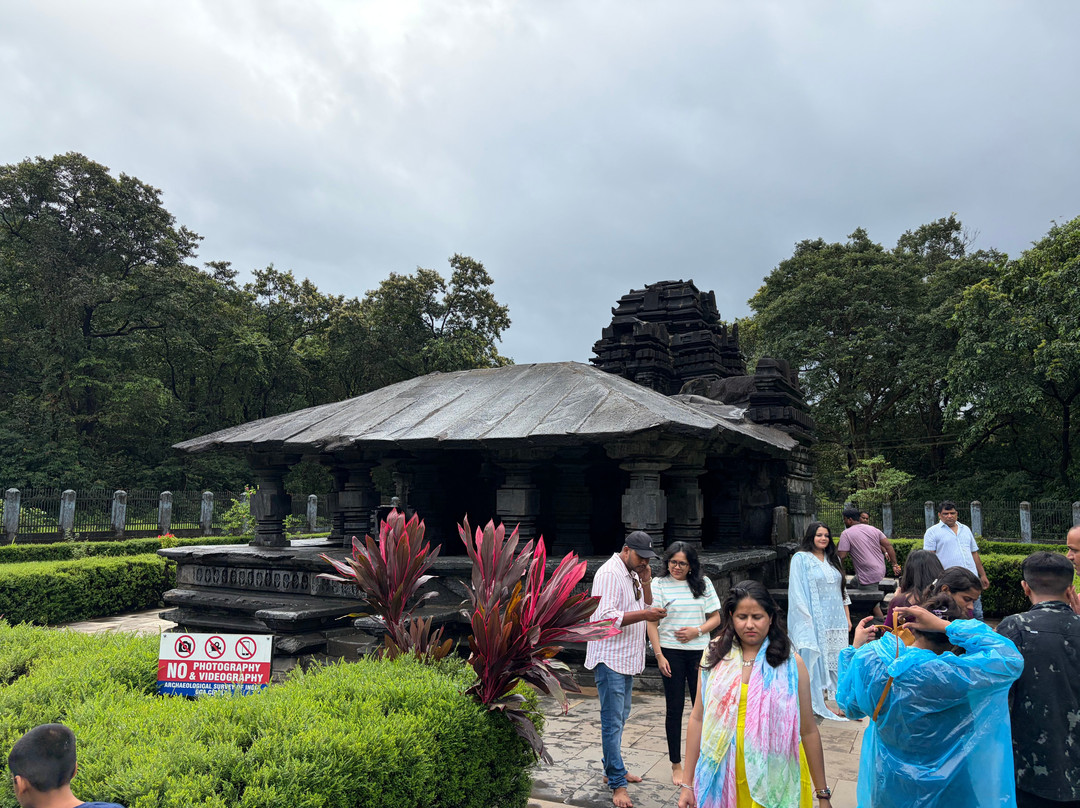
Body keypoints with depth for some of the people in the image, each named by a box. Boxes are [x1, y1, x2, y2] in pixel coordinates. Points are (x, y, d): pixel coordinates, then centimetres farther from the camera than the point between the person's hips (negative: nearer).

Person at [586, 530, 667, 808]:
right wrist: (644, 614, -27)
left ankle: (612, 770, 30)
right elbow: (606, 616, -24)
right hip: (609, 659, -10)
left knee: (620, 717, 18)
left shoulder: (633, 574, 13)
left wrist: (646, 583, 2)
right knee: (613, 722, -5)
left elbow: (646, 607, 16)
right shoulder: (609, 574, -17)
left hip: (627, 659, 10)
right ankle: (617, 785, 1)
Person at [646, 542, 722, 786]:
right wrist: (659, 655, -11)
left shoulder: (703, 584, 5)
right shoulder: (659, 584, -4)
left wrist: (696, 631, -10)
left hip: (699, 651, 3)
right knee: (675, 708, 4)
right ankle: (676, 765, 16)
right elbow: (651, 623, -5)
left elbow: (715, 618, 7)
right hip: (671, 651, -3)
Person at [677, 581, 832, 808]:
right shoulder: (715, 657, -1)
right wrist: (687, 784, 1)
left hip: (776, 781, -1)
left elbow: (808, 731, 0)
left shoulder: (791, 664, -5)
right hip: (726, 780, 1)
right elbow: (698, 719, 0)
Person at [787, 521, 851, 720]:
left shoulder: (833, 559, 13)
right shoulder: (801, 559, -5)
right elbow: (797, 592, -9)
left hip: (836, 620, 5)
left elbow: (842, 590, 17)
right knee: (816, 658, -2)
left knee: (835, 659, 6)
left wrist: (847, 617, 12)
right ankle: (819, 703, 6)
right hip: (815, 620, -5)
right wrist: (806, 619, -15)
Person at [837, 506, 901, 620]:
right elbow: (888, 545, 5)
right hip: (880, 570, 8)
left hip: (868, 575, -8)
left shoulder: (846, 534, -10)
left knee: (874, 605, 0)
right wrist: (895, 564, 6)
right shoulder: (873, 529, 9)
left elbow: (841, 556, -16)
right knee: (854, 582, 27)